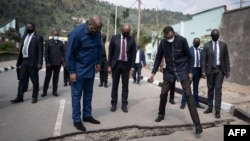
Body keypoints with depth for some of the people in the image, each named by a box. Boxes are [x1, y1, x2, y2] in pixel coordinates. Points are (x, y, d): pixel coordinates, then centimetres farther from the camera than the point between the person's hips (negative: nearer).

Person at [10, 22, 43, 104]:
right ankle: (20, 97, 14)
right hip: (24, 61, 7)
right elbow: (21, 50, 19)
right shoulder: (24, 37, 17)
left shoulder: (38, 37, -3)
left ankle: (34, 97, 12)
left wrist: (40, 63, -17)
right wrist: (18, 61, 15)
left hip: (33, 62, -7)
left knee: (34, 80, 2)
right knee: (22, 79, 8)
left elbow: (40, 51, -10)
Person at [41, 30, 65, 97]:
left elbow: (63, 52, 7)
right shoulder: (48, 42, 4)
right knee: (47, 77, 4)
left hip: (58, 63, 2)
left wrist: (63, 61, -4)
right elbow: (46, 53, -2)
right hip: (50, 63, -2)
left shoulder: (61, 43, 10)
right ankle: (44, 91, 12)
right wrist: (47, 62, -9)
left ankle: (54, 91, 14)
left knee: (56, 77, 7)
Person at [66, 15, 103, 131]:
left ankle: (87, 115, 27)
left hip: (90, 69, 6)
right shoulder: (77, 33, -19)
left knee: (88, 93, 13)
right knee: (77, 94, 2)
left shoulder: (97, 33, -3)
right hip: (78, 70, -6)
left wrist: (98, 62, 7)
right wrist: (72, 71, -16)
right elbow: (70, 53, -16)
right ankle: (76, 120, 13)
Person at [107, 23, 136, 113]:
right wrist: (109, 65, -3)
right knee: (115, 85, 6)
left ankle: (124, 104, 15)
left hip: (126, 65, 1)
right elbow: (110, 52, 2)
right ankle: (113, 104, 17)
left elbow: (133, 54, 2)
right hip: (116, 64, 0)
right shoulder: (114, 38, 1)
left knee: (125, 85, 6)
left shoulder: (132, 40, 2)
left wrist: (132, 67, -4)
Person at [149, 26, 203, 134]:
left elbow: (189, 56, -4)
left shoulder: (182, 40, -12)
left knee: (188, 95, -8)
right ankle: (161, 114, 29)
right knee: (163, 94, 4)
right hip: (169, 72, 3)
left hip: (182, 71, -3)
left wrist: (190, 71, -6)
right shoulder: (163, 43, -4)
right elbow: (158, 58, 3)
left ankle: (197, 123, -5)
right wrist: (153, 72, -1)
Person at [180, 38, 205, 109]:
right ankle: (183, 103, 7)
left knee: (196, 87, 13)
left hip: (198, 70, 5)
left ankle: (196, 102, 22)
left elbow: (202, 61, 9)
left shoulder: (201, 50, 10)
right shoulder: (189, 49, -3)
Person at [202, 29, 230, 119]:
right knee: (210, 89, 8)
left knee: (218, 89, -3)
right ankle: (210, 107, 20)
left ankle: (217, 110, 1)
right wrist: (203, 71, -9)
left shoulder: (223, 45, 5)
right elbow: (204, 59, -2)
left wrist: (228, 70, 0)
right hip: (210, 69, 0)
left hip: (220, 69, 0)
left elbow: (226, 58, 5)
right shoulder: (206, 45, 1)